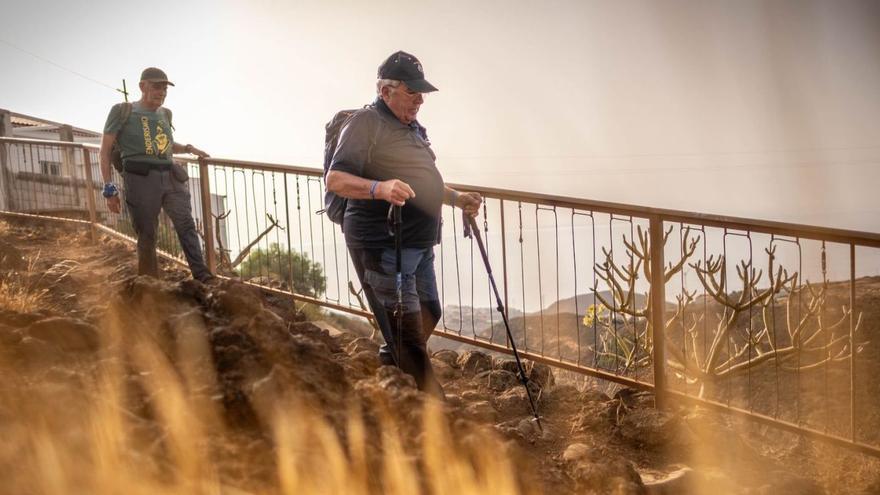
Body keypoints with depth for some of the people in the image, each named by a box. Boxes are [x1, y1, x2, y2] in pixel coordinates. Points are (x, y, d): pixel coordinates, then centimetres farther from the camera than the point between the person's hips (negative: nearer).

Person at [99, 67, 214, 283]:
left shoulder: (164, 114, 21)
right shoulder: (123, 111, 5)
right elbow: (105, 149, 4)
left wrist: (188, 148, 19)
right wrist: (109, 188, -4)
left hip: (170, 177, 4)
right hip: (141, 178, -4)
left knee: (186, 223, -12)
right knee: (147, 236, -2)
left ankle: (202, 277, -18)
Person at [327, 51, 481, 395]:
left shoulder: (412, 128, 19)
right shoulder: (366, 124, -11)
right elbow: (335, 180, -22)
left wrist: (457, 198, 18)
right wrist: (379, 188, -38)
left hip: (419, 245, 10)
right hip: (382, 247, -10)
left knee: (428, 316, 20)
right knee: (408, 333, -8)